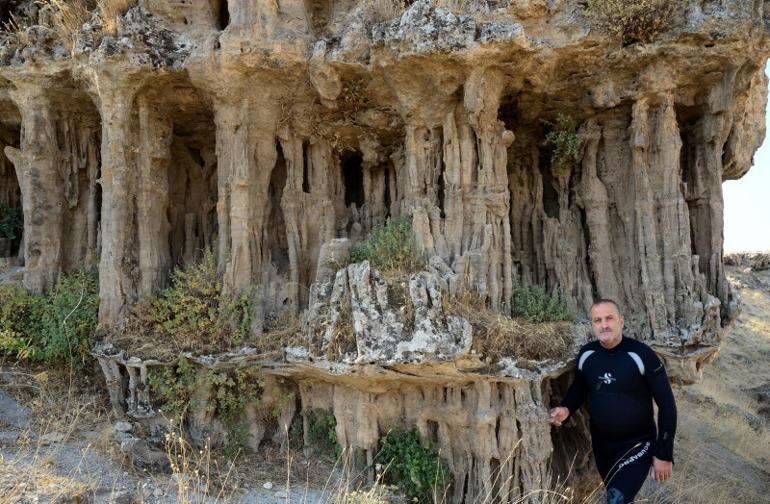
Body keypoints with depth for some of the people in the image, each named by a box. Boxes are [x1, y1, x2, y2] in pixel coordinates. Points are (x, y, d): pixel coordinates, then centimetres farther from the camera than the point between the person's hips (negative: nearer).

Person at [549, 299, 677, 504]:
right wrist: (566, 409, -8)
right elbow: (579, 388, 13)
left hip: (637, 444, -5)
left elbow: (666, 405, -12)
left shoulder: (641, 355, -19)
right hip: (601, 444, 5)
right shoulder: (586, 354, -6)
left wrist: (664, 454, -11)